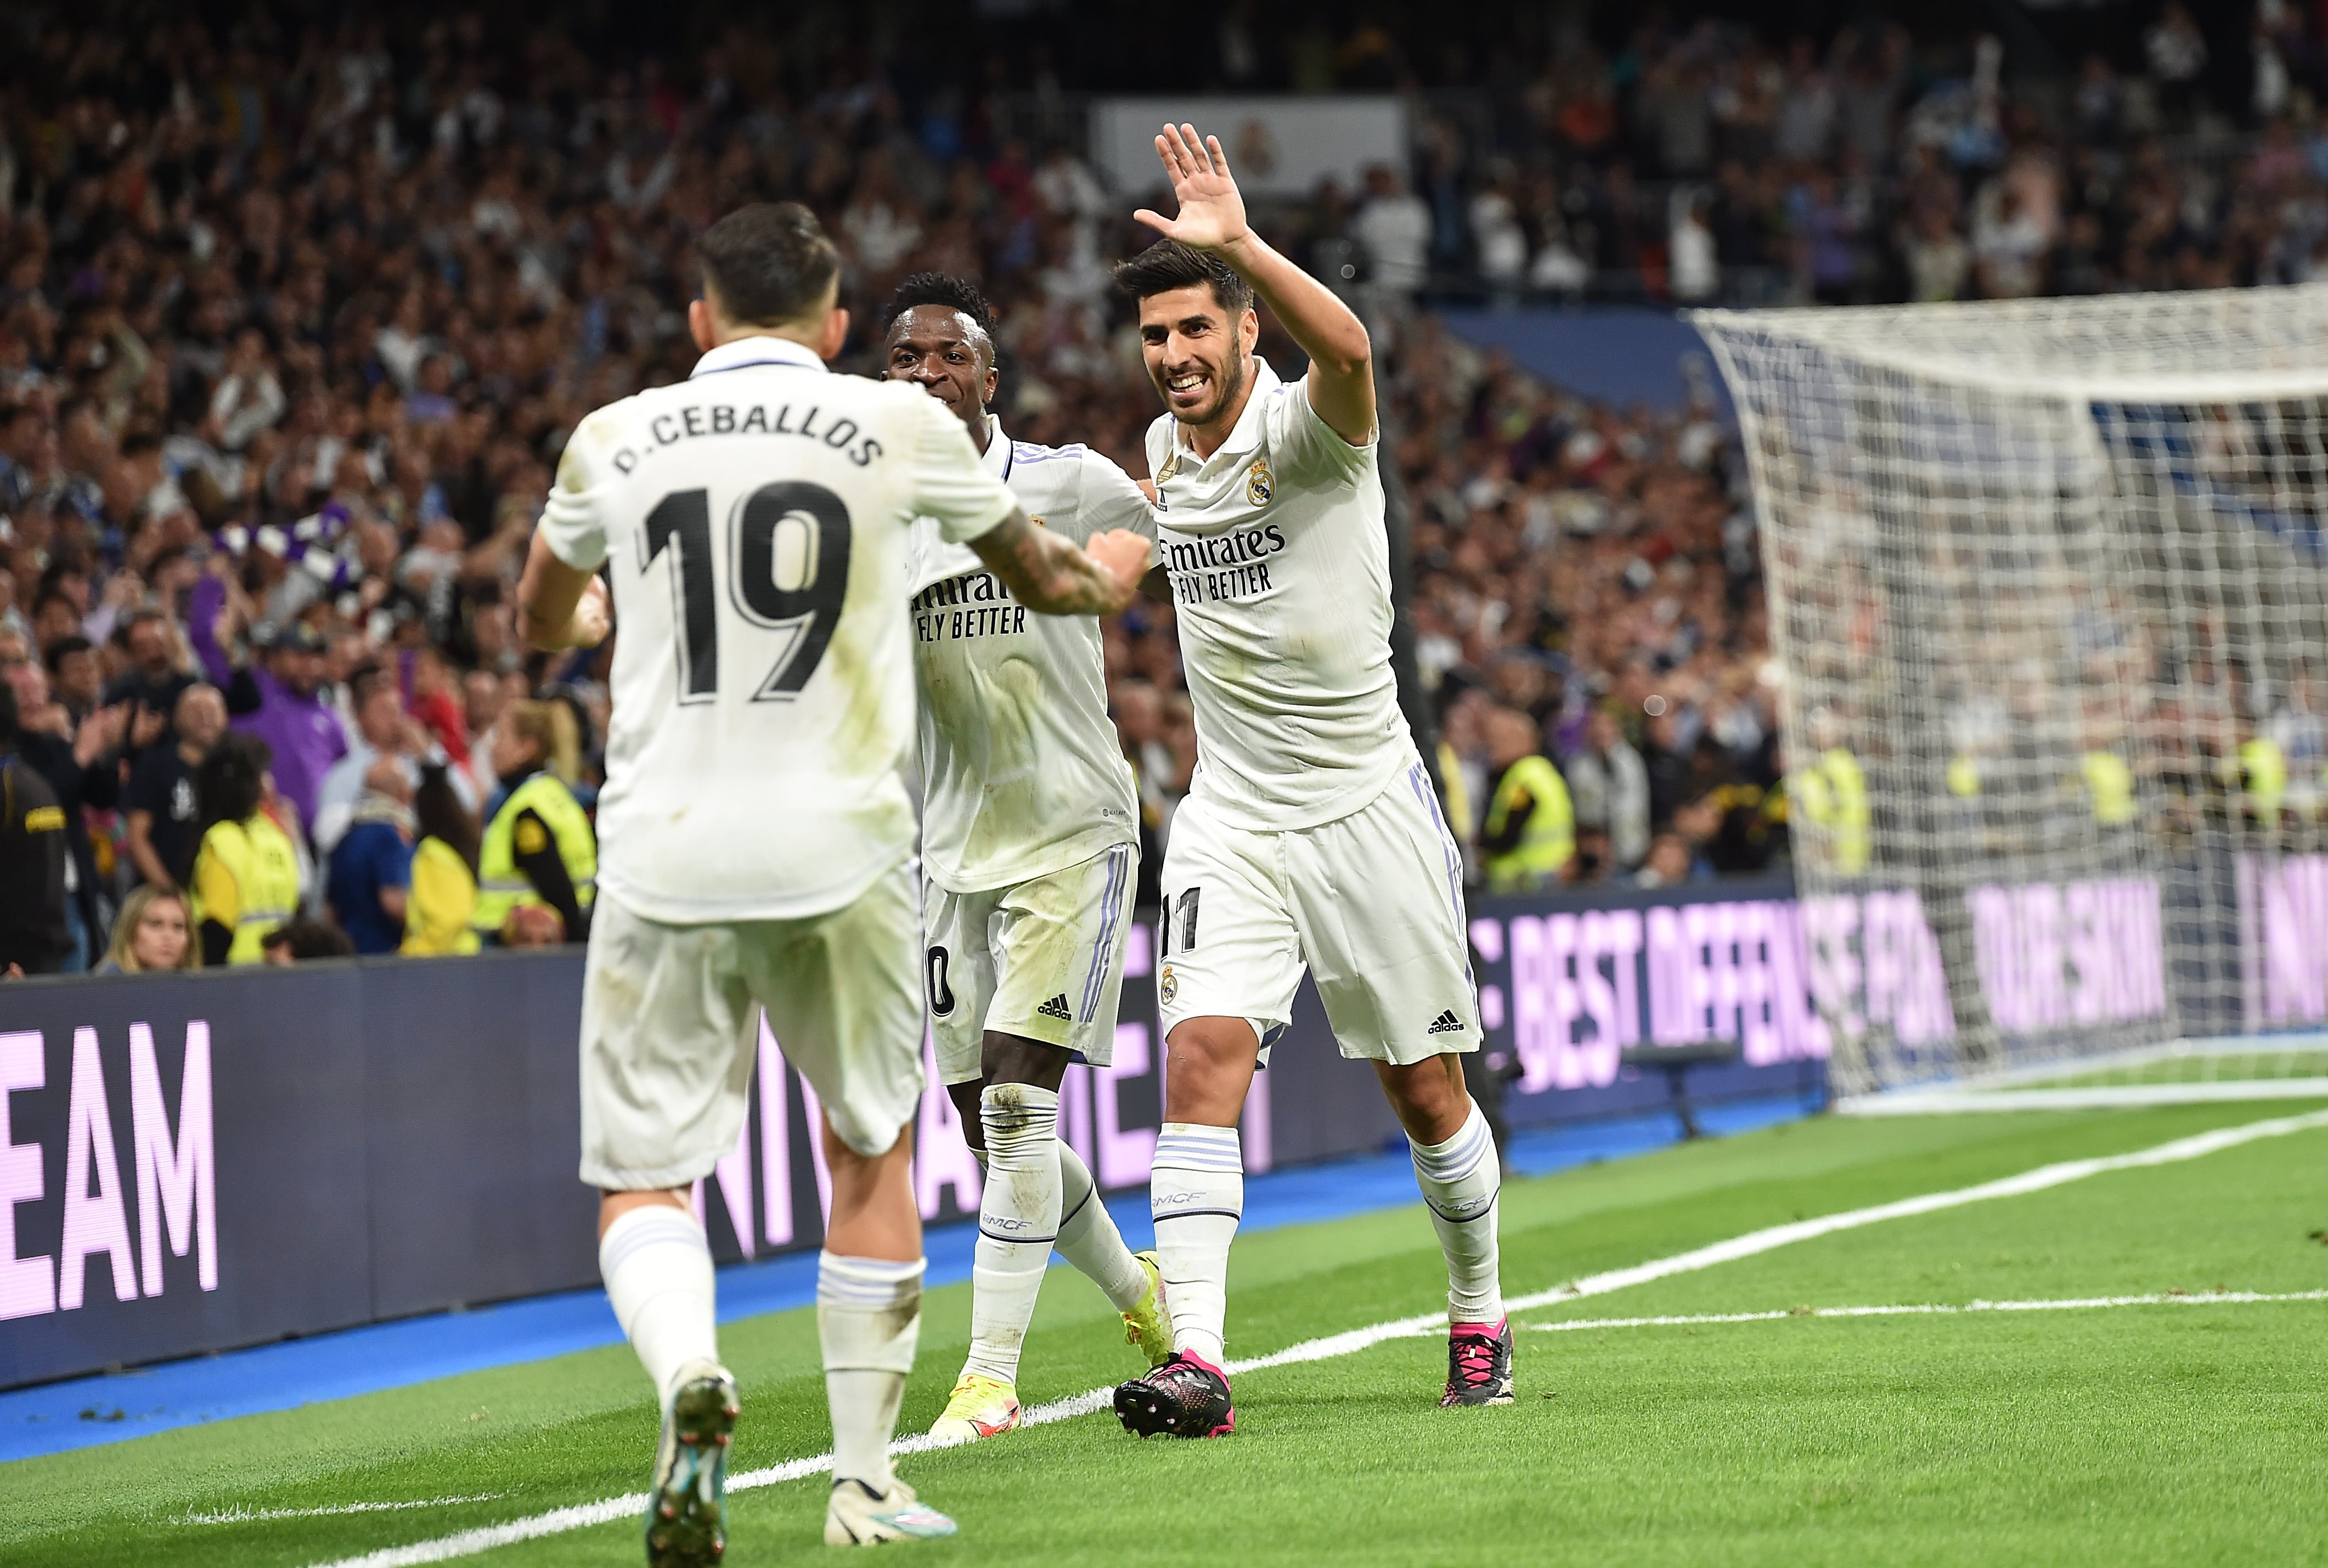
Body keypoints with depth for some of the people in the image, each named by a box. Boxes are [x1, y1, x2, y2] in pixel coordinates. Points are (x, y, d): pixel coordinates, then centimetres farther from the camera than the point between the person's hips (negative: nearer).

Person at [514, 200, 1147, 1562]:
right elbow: (1045, 578, 21)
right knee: (874, 1154, 19)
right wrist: (1109, 575, 45)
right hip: (844, 854, 0)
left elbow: (541, 624, 26)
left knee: (643, 1180, 6)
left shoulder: (617, 442, 6)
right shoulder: (898, 426, 3)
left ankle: (689, 1375, -24)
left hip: (668, 859, 0)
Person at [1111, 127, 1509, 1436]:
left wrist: (1243, 246, -52)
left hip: (1367, 805, -4)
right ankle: (1197, 1360, -22)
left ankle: (1480, 1317, 31)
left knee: (1426, 1090, 6)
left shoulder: (1304, 430, -14)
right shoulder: (1166, 449, 6)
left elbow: (1348, 352, -40)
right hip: (1232, 821, 4)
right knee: (1203, 1056, -16)